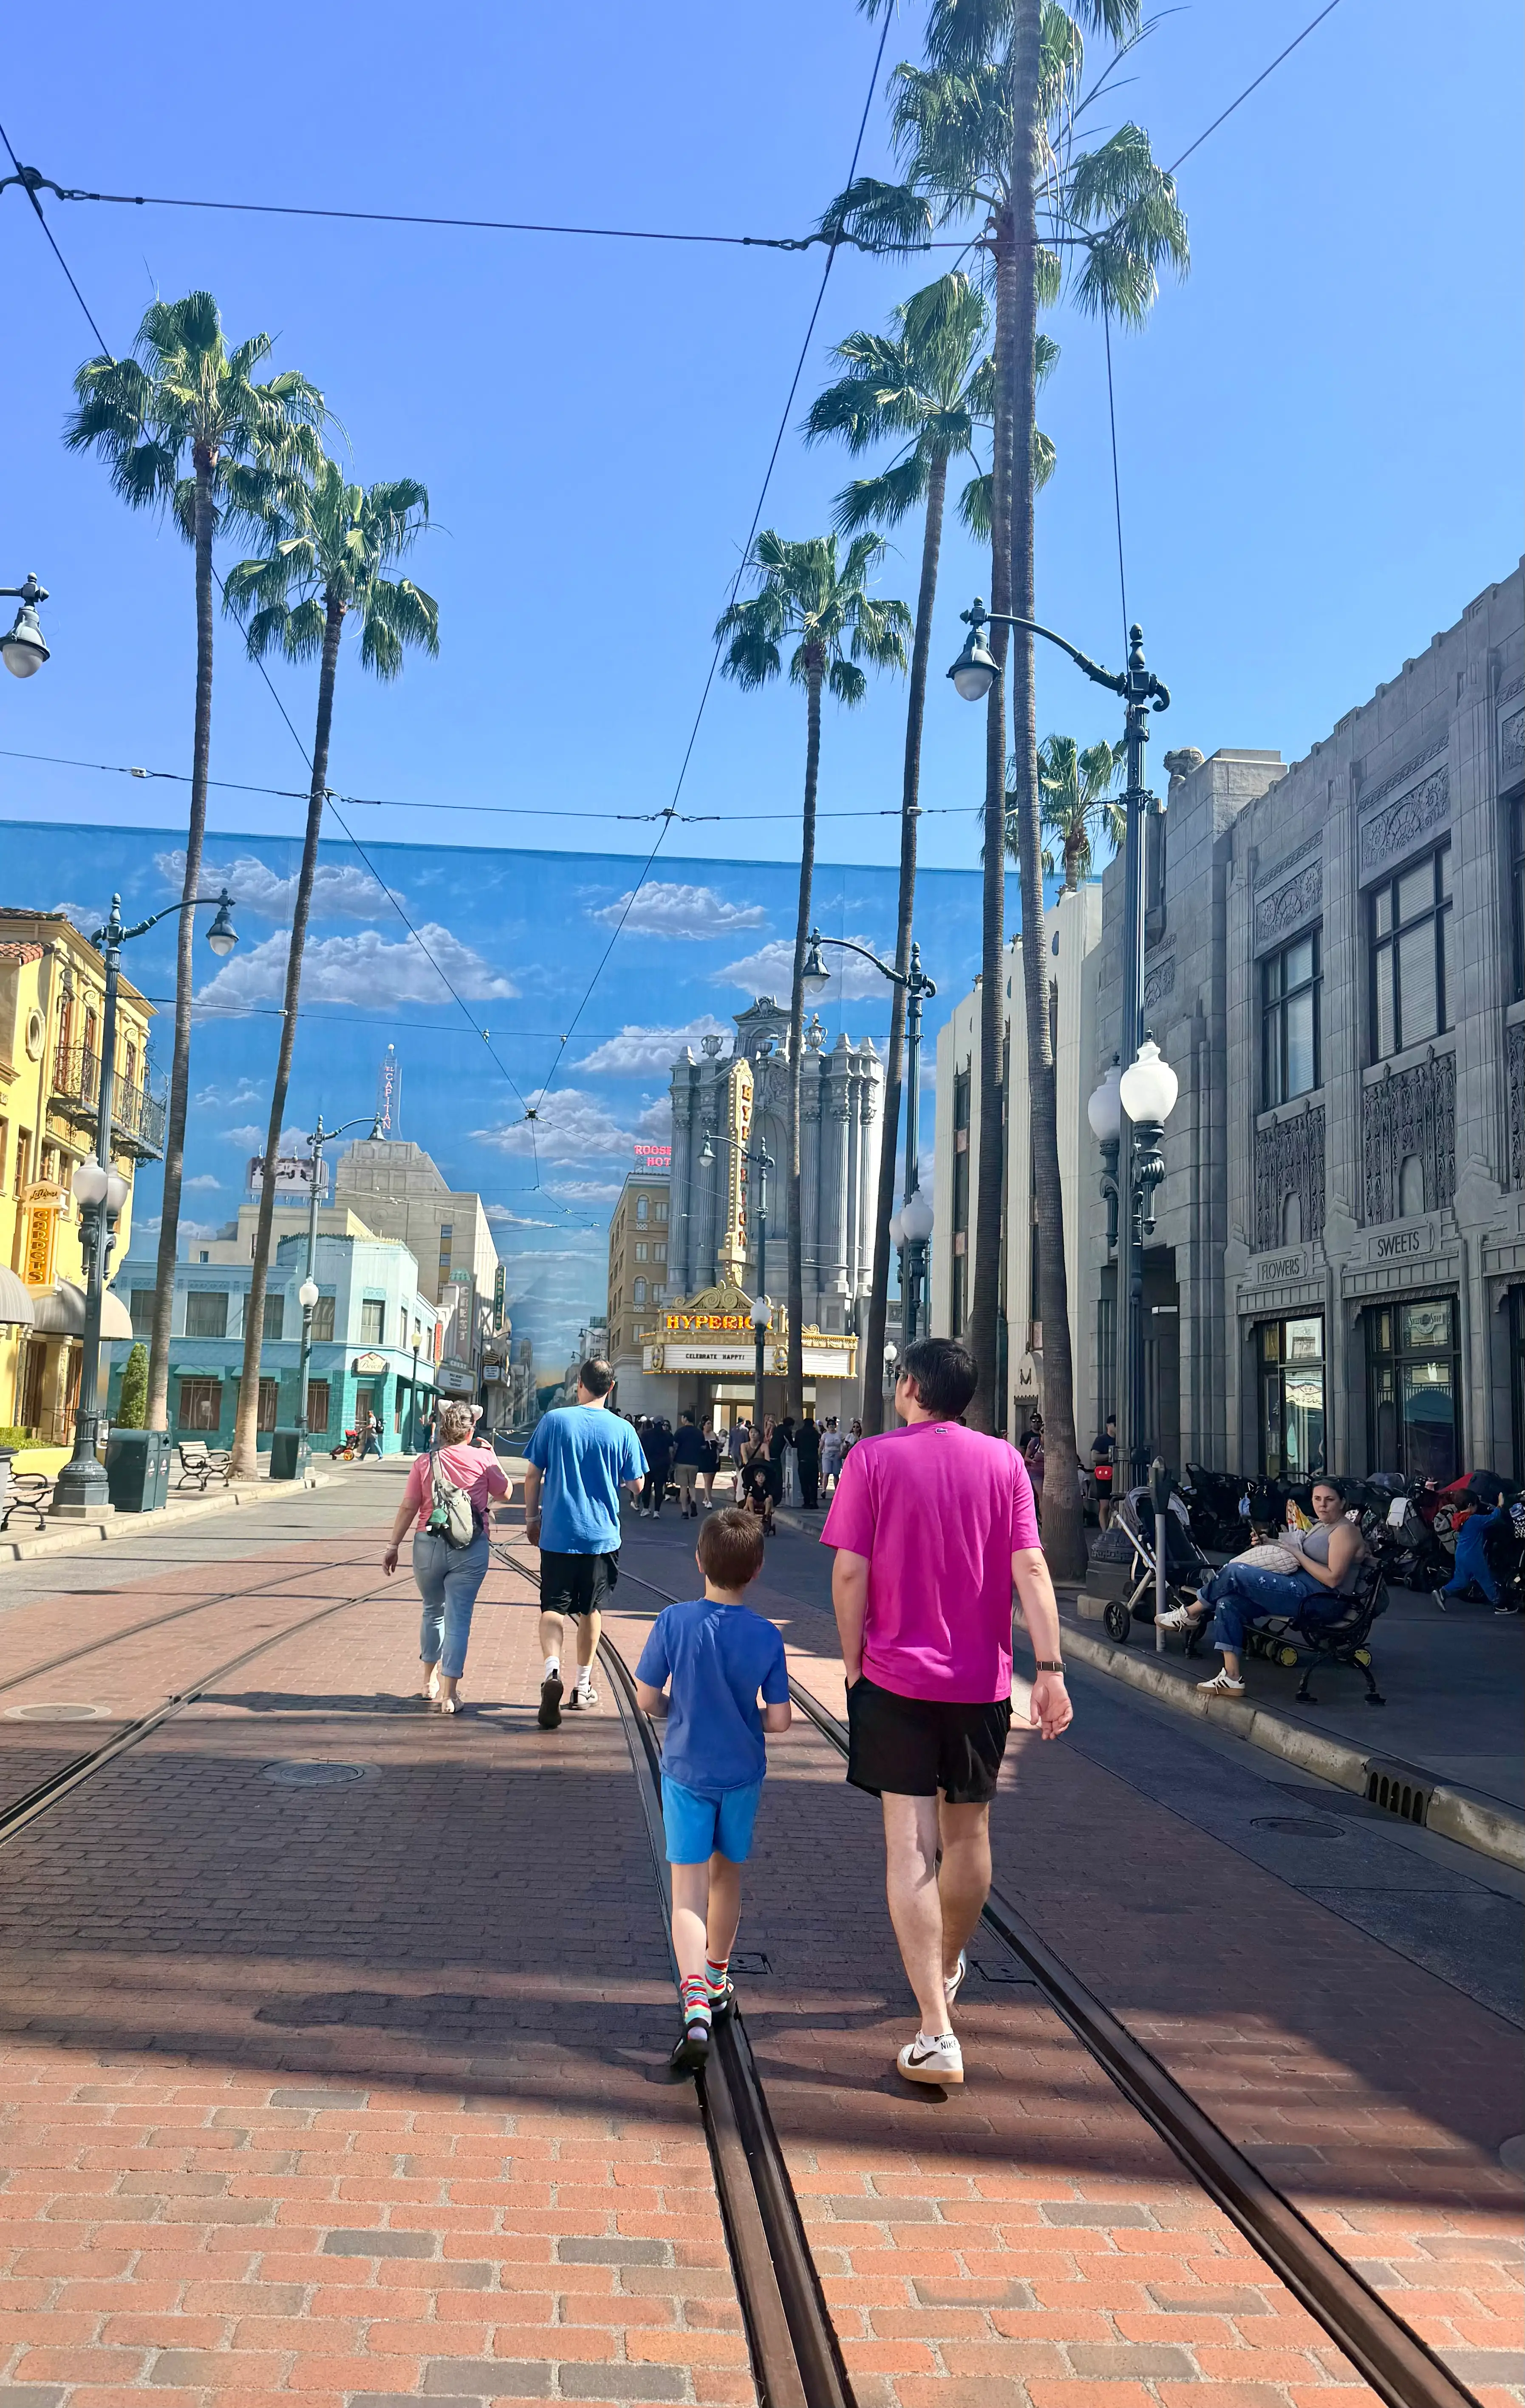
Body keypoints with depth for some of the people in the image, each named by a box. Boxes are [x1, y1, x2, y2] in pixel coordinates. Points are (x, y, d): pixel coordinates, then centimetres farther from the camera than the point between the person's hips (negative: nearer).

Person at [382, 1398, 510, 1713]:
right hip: (470, 1548, -2)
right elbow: (505, 1491, 12)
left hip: (429, 1545, 2)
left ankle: (430, 1681, 33)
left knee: (433, 1611, 22)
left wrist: (392, 1546, 8)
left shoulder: (425, 1462, 2)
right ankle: (448, 1694, -3)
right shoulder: (483, 1458, -2)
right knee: (458, 1619, 1)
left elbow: (408, 1507, 2)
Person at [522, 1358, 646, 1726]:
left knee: (553, 1607, 2)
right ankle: (583, 1686, 23)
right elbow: (636, 1486, 2)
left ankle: (552, 1669, -23)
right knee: (590, 1610, 16)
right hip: (602, 1534, 1)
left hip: (557, 1533, -1)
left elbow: (533, 1476, -2)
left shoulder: (553, 1421, -5)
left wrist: (531, 1519, 11)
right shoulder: (623, 1430, -4)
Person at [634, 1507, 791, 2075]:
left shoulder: (674, 1622, -14)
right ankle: (717, 1979, 39)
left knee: (688, 1889, -3)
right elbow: (779, 1719, -9)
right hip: (742, 1773, 2)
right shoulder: (766, 1637, -11)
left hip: (686, 1772, -2)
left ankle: (695, 2002, -21)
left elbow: (648, 1698, -8)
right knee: (727, 1876, 22)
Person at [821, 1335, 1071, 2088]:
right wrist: (1050, 1668, -6)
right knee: (968, 1834, 20)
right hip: (981, 1681, 3)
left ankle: (936, 2034, -7)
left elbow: (850, 1572, -9)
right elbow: (1030, 1568, -6)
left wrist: (853, 1662, 2)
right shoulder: (1003, 1461, 0)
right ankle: (948, 1971, 42)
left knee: (910, 1847, -2)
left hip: (895, 1678, -3)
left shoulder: (872, 1458, -6)